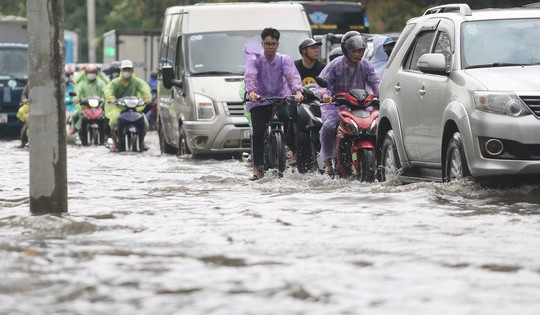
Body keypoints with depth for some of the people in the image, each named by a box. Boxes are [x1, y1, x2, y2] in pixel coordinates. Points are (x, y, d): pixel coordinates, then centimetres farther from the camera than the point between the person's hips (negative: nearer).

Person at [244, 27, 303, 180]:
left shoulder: (285, 60, 3)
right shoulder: (254, 60, 0)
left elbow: (293, 76, -14)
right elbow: (250, 77, -18)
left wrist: (297, 91, -35)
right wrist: (251, 92, -40)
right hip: (259, 101, -1)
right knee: (258, 132, -15)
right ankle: (256, 168, -15)